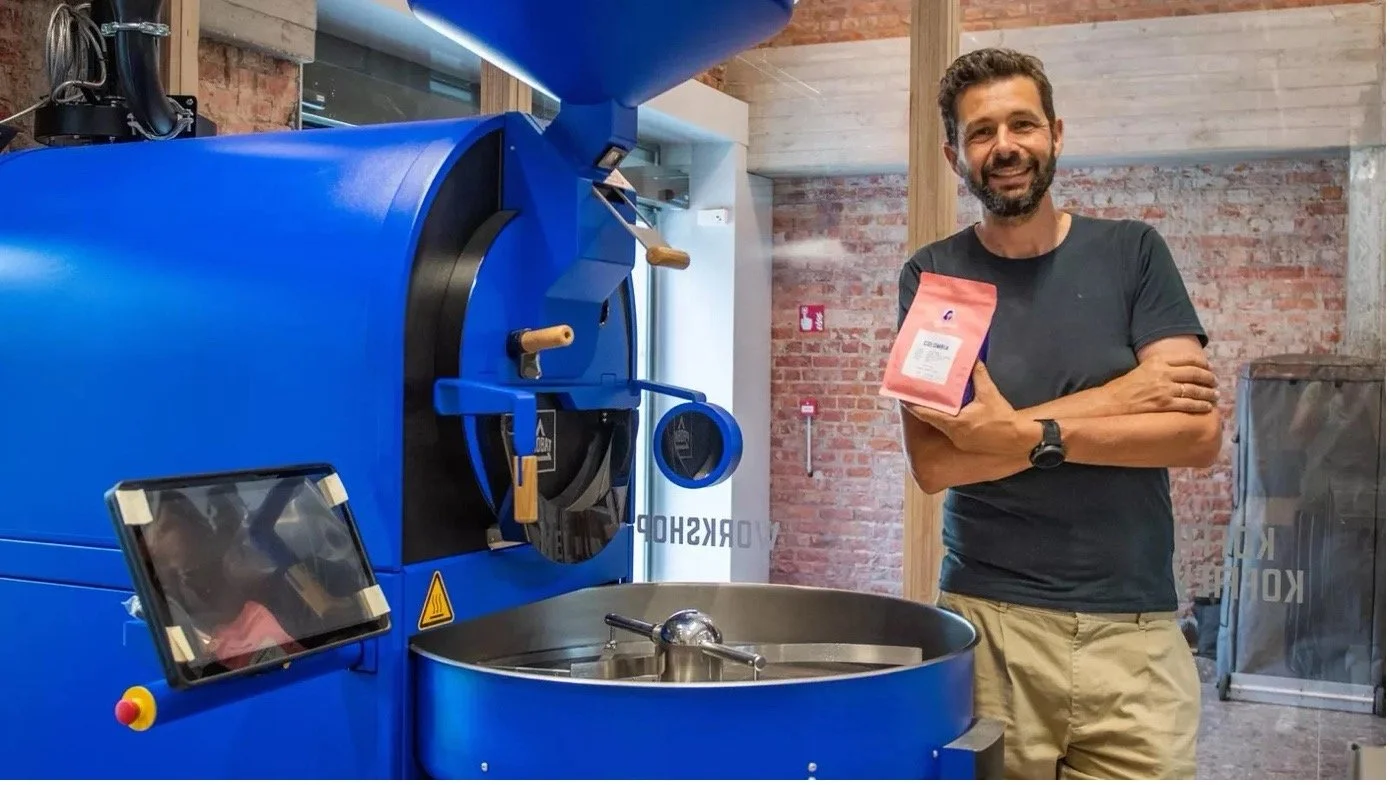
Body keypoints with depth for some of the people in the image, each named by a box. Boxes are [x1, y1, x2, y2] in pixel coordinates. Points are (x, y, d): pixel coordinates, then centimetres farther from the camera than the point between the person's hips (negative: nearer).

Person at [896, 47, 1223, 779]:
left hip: (1137, 626, 1)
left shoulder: (1132, 253, 4)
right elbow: (933, 462, -10)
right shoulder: (932, 275, 2)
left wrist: (1029, 434, -15)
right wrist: (1118, 396, -11)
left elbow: (1199, 432, -6)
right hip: (987, 622, -1)